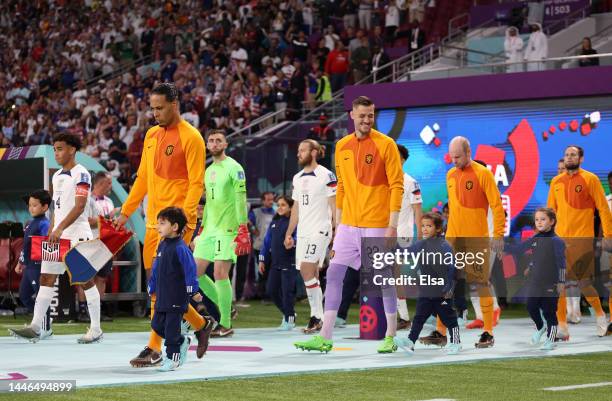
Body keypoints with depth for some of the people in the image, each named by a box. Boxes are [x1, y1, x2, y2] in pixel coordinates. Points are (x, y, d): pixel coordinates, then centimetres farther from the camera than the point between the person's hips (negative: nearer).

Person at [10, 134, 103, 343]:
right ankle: (36, 327, 1)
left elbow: (79, 207, -18)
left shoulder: (81, 174, -10)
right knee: (46, 277, 2)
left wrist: (60, 228, -24)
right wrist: (52, 232, 16)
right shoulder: (57, 176, 15)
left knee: (87, 280, -3)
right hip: (58, 235, 8)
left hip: (77, 235, -8)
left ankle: (95, 330, 3)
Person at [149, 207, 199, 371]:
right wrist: (151, 287, 24)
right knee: (157, 325, 12)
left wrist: (192, 290, -20)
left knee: (171, 327, -2)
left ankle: (172, 357, 9)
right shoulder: (162, 245, 11)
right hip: (162, 296, 9)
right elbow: (156, 269, 20)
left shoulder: (180, 248, -16)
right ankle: (182, 341, 29)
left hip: (177, 298, -9)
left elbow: (190, 269, -18)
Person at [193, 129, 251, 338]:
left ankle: (226, 325, -4)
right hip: (210, 229, 8)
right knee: (195, 272, 4)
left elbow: (241, 199, -12)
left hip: (227, 228, -8)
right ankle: (224, 307, 18)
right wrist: (202, 230, 22)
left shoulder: (234, 168, -6)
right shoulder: (209, 170, 17)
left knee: (220, 273, -11)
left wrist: (243, 229, -19)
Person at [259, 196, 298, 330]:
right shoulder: (274, 222, 15)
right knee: (271, 290, 7)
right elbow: (267, 241, 19)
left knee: (287, 291, -4)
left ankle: (289, 319, 8)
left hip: (289, 262, -7)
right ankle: (286, 312, 25)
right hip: (275, 262, 7)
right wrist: (262, 259, 17)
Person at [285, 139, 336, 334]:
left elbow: (335, 206, -8)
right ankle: (318, 318, 10)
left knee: (306, 270, -17)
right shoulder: (297, 178, 14)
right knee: (311, 274, 6)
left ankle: (316, 316, -11)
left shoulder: (326, 176, -7)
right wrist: (289, 233, 17)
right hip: (303, 231, 7)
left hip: (320, 230, -7)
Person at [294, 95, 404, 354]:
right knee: (334, 274, 0)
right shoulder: (342, 146, 10)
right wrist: (338, 223, 15)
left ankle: (390, 337, 13)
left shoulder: (385, 144, -6)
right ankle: (325, 337, 2)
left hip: (376, 225, -5)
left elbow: (396, 185, -8)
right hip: (348, 224, 5)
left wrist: (393, 225, -14)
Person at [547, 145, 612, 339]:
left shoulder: (590, 179, -2)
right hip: (560, 238, 5)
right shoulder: (556, 182, 11)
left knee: (583, 282, -4)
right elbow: (550, 210, 17)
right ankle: (562, 327, 5)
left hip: (582, 238, -4)